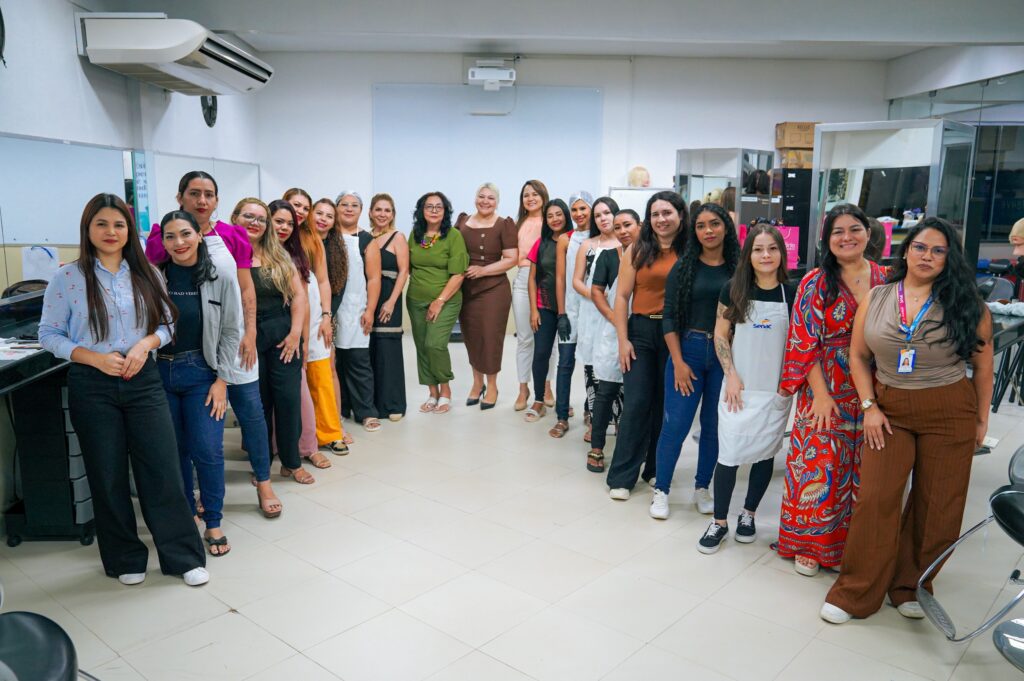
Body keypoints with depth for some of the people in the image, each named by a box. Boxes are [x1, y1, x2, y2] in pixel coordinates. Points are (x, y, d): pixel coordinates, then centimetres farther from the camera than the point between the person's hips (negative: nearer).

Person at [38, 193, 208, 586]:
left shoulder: (144, 274, 5)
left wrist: (145, 344, -11)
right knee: (108, 475, 8)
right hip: (92, 386, -1)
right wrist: (96, 358, -15)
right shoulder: (68, 277, -3)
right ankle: (125, 559, 26)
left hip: (143, 380, 2)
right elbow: (49, 335, -2)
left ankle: (183, 556, 13)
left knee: (163, 468, 1)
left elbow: (166, 323, 9)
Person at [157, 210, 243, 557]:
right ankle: (184, 514, 30)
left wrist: (221, 380, -6)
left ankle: (213, 523, 10)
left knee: (207, 450, -6)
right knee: (174, 450, 11)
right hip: (161, 373, 2)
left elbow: (231, 333, -2)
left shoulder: (221, 280, -4)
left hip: (202, 373, -2)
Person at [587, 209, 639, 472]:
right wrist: (614, 319, -12)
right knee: (606, 390, 0)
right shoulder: (608, 256, 4)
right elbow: (596, 291, 1)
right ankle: (596, 448, 9)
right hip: (612, 331, -1)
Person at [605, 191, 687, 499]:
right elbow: (622, 296, 0)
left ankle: (657, 470, 26)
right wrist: (623, 339, -5)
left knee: (666, 404, 10)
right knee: (636, 404, -1)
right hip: (641, 331, 0)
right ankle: (622, 476, 8)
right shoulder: (637, 250, 1)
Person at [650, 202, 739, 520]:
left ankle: (702, 488, 27)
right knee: (676, 424, -2)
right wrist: (678, 362, -8)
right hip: (688, 351, -1)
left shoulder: (738, 268, 2)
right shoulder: (684, 266, 0)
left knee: (714, 425, 9)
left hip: (726, 354, 1)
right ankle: (661, 490, 13)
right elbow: (669, 317, -2)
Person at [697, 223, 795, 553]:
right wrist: (731, 375, -6)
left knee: (765, 452, 11)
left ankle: (748, 514, 29)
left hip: (776, 390, 1)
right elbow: (720, 335, 2)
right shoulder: (733, 289, -2)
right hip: (739, 387, -1)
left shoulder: (792, 293, -2)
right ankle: (719, 522, 12)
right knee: (729, 454, -1)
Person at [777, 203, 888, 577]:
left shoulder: (886, 279, 5)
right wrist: (820, 394, -13)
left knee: (863, 471, 10)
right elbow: (805, 343, -7)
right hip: (825, 391, -3)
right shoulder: (816, 283, -4)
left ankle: (849, 542, 27)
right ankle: (808, 544, 19)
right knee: (818, 466, 1)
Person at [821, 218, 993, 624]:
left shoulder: (966, 304, -4)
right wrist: (869, 407, -4)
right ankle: (855, 593, 10)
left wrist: (981, 421, 4)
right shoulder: (875, 299, 0)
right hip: (889, 411, 1)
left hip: (950, 415, 0)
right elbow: (858, 356, 5)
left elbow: (982, 365, 2)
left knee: (935, 506, 8)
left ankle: (910, 587, 27)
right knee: (875, 499, -2)